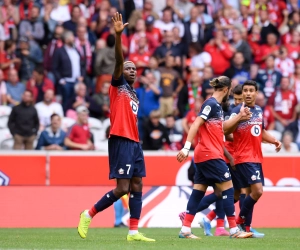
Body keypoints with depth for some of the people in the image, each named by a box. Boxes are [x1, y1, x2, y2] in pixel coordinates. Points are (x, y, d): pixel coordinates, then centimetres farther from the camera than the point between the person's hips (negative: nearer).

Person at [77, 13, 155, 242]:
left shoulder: (134, 95, 22)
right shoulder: (118, 85, 1)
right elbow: (119, 60, -14)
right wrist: (118, 35, -27)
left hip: (134, 143, 8)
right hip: (121, 141, -8)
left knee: (137, 187, 3)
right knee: (122, 188, -12)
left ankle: (134, 232, 3)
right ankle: (88, 215, 2)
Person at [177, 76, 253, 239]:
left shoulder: (216, 106, 16)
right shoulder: (211, 104, -12)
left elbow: (221, 129, 27)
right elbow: (196, 124, -20)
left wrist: (239, 117, 22)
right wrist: (186, 147, -27)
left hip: (204, 156, 10)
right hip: (210, 155, -10)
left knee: (199, 190, 7)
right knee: (227, 187, -5)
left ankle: (185, 230, 4)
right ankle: (234, 230, -3)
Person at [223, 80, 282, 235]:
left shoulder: (259, 111, 12)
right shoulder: (238, 110, -11)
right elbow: (225, 129, -23)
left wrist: (274, 141, 12)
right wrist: (240, 115, -33)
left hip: (256, 158, 8)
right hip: (244, 158, -8)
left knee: (252, 193, 8)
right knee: (257, 191, -17)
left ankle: (246, 227, 13)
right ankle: (240, 221, -2)